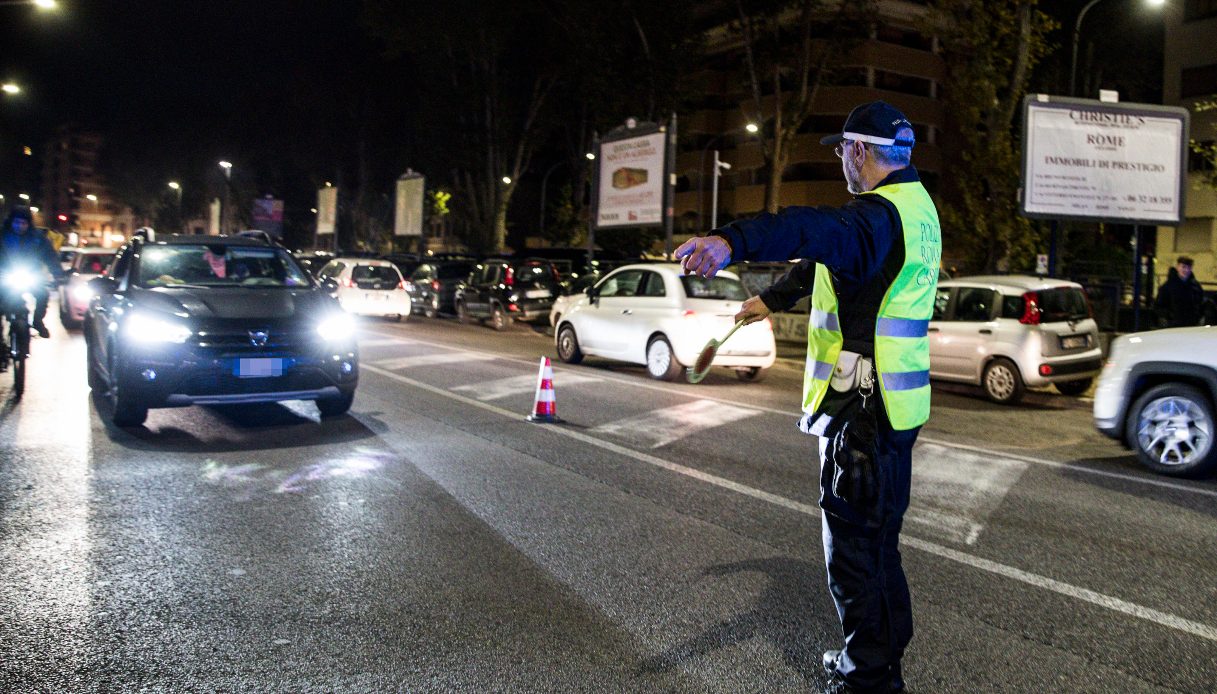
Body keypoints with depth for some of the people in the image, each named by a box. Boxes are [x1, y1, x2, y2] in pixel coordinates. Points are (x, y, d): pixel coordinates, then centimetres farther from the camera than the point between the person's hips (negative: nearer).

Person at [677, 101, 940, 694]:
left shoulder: (879, 213, -19)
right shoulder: (914, 204, 16)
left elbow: (823, 231, -43)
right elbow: (825, 255, 27)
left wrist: (734, 241, -59)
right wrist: (773, 298, 38)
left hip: (862, 410, -11)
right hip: (895, 403, 11)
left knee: (853, 548, 1)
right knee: (878, 541, 22)